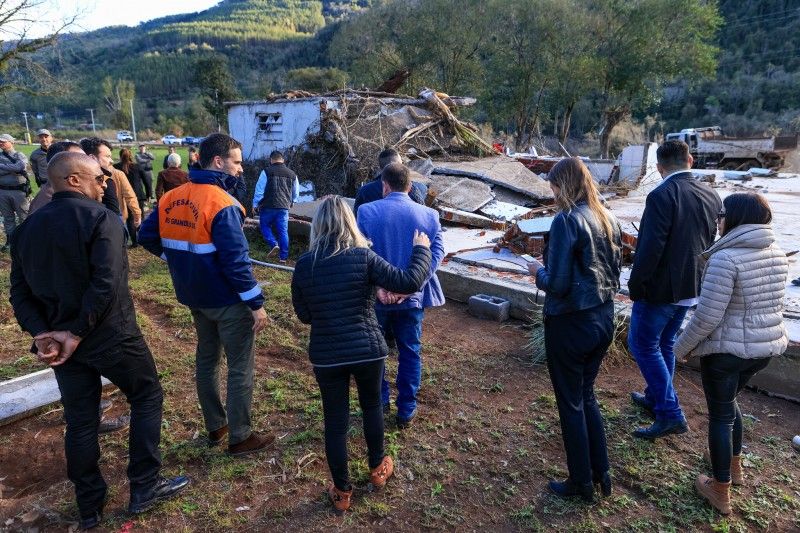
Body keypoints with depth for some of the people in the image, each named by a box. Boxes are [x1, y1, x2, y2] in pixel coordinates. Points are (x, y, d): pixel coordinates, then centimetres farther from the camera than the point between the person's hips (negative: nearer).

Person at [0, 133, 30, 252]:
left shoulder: (19, 155, 2)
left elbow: (20, 166, -19)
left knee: (24, 216, 2)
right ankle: (10, 240, 21)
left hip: (19, 190, -4)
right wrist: (12, 169, -15)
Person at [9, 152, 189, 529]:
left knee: (80, 422, 16)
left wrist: (43, 334, -5)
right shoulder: (100, 218, -13)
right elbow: (106, 284, -24)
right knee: (147, 398, 14)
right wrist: (78, 332, -16)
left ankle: (90, 507, 30)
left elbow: (20, 292, 4)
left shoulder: (28, 227, 8)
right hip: (111, 336, -6)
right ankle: (144, 487, 17)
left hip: (60, 341, 6)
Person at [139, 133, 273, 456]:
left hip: (195, 297, 8)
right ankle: (240, 438, 16)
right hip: (228, 300, -8)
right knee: (240, 368, 5)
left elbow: (146, 237, 10)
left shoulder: (171, 198, 2)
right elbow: (236, 260, -25)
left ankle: (215, 427, 35)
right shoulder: (222, 203, -22)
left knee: (206, 359, 20)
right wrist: (257, 303, -19)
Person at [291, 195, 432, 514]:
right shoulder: (363, 257, -13)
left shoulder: (304, 264, -5)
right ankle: (377, 469, 44)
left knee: (335, 421, 14)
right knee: (372, 406, 24)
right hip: (368, 350, -1)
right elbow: (410, 282, -16)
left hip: (326, 356, 1)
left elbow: (304, 315, 4)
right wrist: (421, 250, -1)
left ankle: (342, 493, 29)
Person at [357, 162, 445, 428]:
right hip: (413, 297, 1)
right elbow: (436, 254, -10)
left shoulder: (367, 212, -9)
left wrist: (378, 287, -18)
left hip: (376, 296, -1)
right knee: (410, 352, 14)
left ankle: (379, 402, 29)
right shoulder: (429, 215, -4)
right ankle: (407, 411, 22)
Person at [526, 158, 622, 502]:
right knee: (586, 395, 23)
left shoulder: (567, 221, -19)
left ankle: (581, 482, 26)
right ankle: (602, 473, 33)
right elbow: (614, 271, 14)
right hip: (604, 319, 8)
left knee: (571, 403, 10)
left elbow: (557, 284, -22)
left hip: (570, 324, -8)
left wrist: (538, 271, -3)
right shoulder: (609, 220, 5)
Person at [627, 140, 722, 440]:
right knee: (664, 344, 21)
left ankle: (670, 414, 2)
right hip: (691, 287, 8)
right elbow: (714, 243, 12)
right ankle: (655, 400, 34)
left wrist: (635, 285, -13)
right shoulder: (710, 196, 5)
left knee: (643, 344, 3)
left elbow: (650, 247, -23)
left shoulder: (662, 196, -20)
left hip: (661, 288, -8)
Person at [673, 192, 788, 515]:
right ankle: (734, 465, 46)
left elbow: (707, 316, -22)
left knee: (720, 415, 9)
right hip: (768, 347, 8)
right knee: (728, 400, 29)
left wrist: (682, 346, -8)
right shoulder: (777, 254, 3)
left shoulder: (725, 258, -22)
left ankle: (721, 492, 23)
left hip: (726, 350, -7)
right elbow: (769, 304, 14)